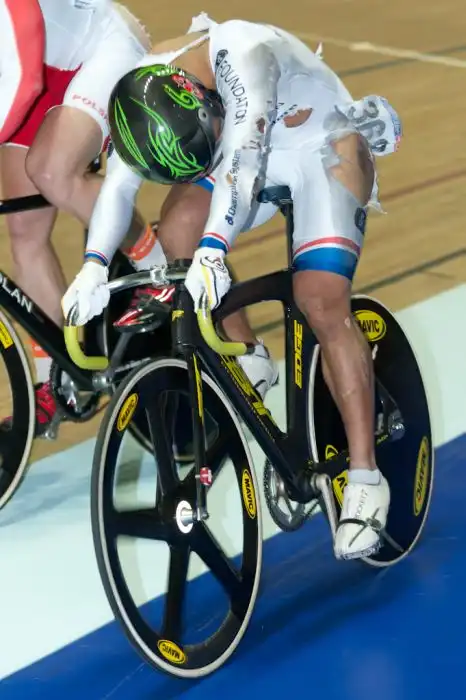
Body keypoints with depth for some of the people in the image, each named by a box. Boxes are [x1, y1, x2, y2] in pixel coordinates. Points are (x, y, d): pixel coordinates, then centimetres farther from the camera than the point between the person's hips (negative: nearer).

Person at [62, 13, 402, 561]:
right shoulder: (143, 96, -19)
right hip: (254, 153, 6)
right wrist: (94, 264, -38)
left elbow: (242, 155, -48)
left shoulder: (241, 54, -37)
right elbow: (119, 182, -22)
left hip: (324, 148, -6)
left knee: (322, 304, -20)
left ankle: (365, 478, -16)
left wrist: (213, 248, -59)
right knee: (177, 234, -17)